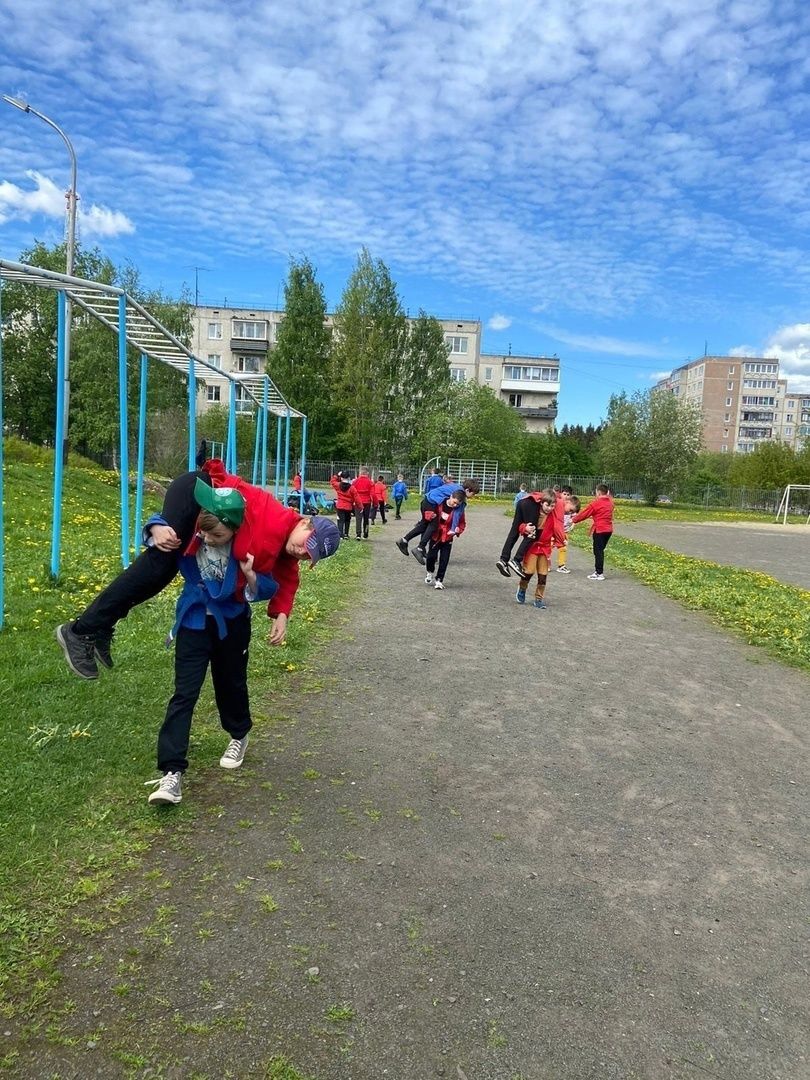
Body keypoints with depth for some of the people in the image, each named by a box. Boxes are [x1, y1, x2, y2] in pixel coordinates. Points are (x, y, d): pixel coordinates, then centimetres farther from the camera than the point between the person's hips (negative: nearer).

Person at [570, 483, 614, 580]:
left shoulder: (596, 503, -12)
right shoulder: (610, 502, 8)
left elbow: (584, 513, -6)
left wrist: (574, 520, 6)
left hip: (599, 530, -7)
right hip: (608, 530, 7)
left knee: (598, 551, -1)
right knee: (600, 551, 15)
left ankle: (600, 574, 0)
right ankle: (598, 570, 20)